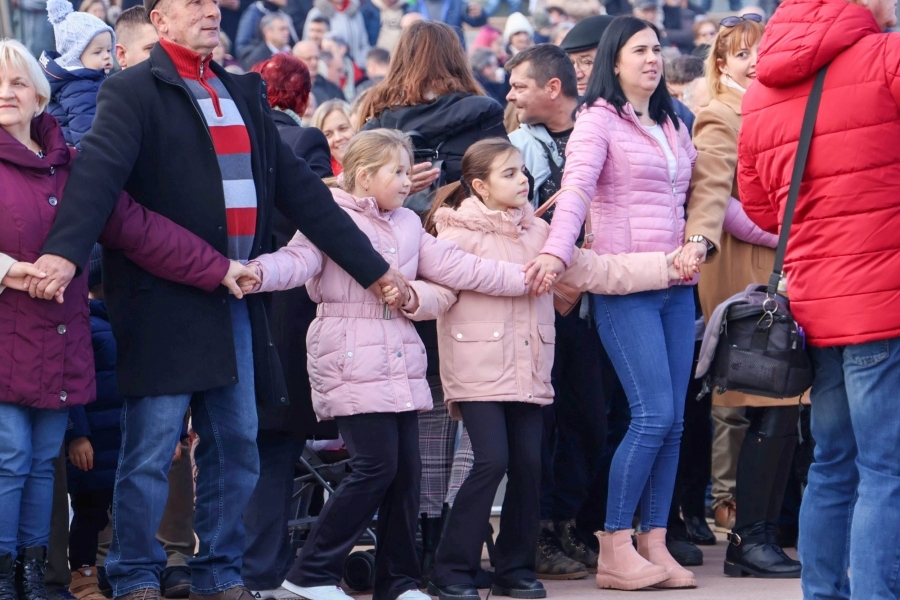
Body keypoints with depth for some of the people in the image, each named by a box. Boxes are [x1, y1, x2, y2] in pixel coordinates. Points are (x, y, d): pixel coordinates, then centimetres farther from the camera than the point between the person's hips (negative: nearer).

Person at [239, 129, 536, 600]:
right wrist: (257, 273, -38)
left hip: (400, 364, 7)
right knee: (376, 464, -13)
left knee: (406, 468, 4)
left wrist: (523, 278, 19)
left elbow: (454, 266, 20)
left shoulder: (408, 224, 19)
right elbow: (299, 259, -17)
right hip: (352, 363, -7)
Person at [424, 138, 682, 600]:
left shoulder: (538, 233, 14)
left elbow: (597, 271, 13)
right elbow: (442, 291, -11)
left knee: (528, 465, 2)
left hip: (528, 371, 6)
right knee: (491, 461, -14)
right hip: (478, 368, -6)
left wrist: (667, 266, 7)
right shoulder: (459, 234, -3)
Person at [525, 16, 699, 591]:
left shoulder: (673, 126, 18)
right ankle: (615, 552, -8)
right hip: (624, 287, -7)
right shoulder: (598, 119, -3)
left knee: (673, 420, 3)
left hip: (676, 285, 7)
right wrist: (556, 251, -31)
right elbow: (576, 187, -17)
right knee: (654, 414, -14)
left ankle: (655, 545, 8)